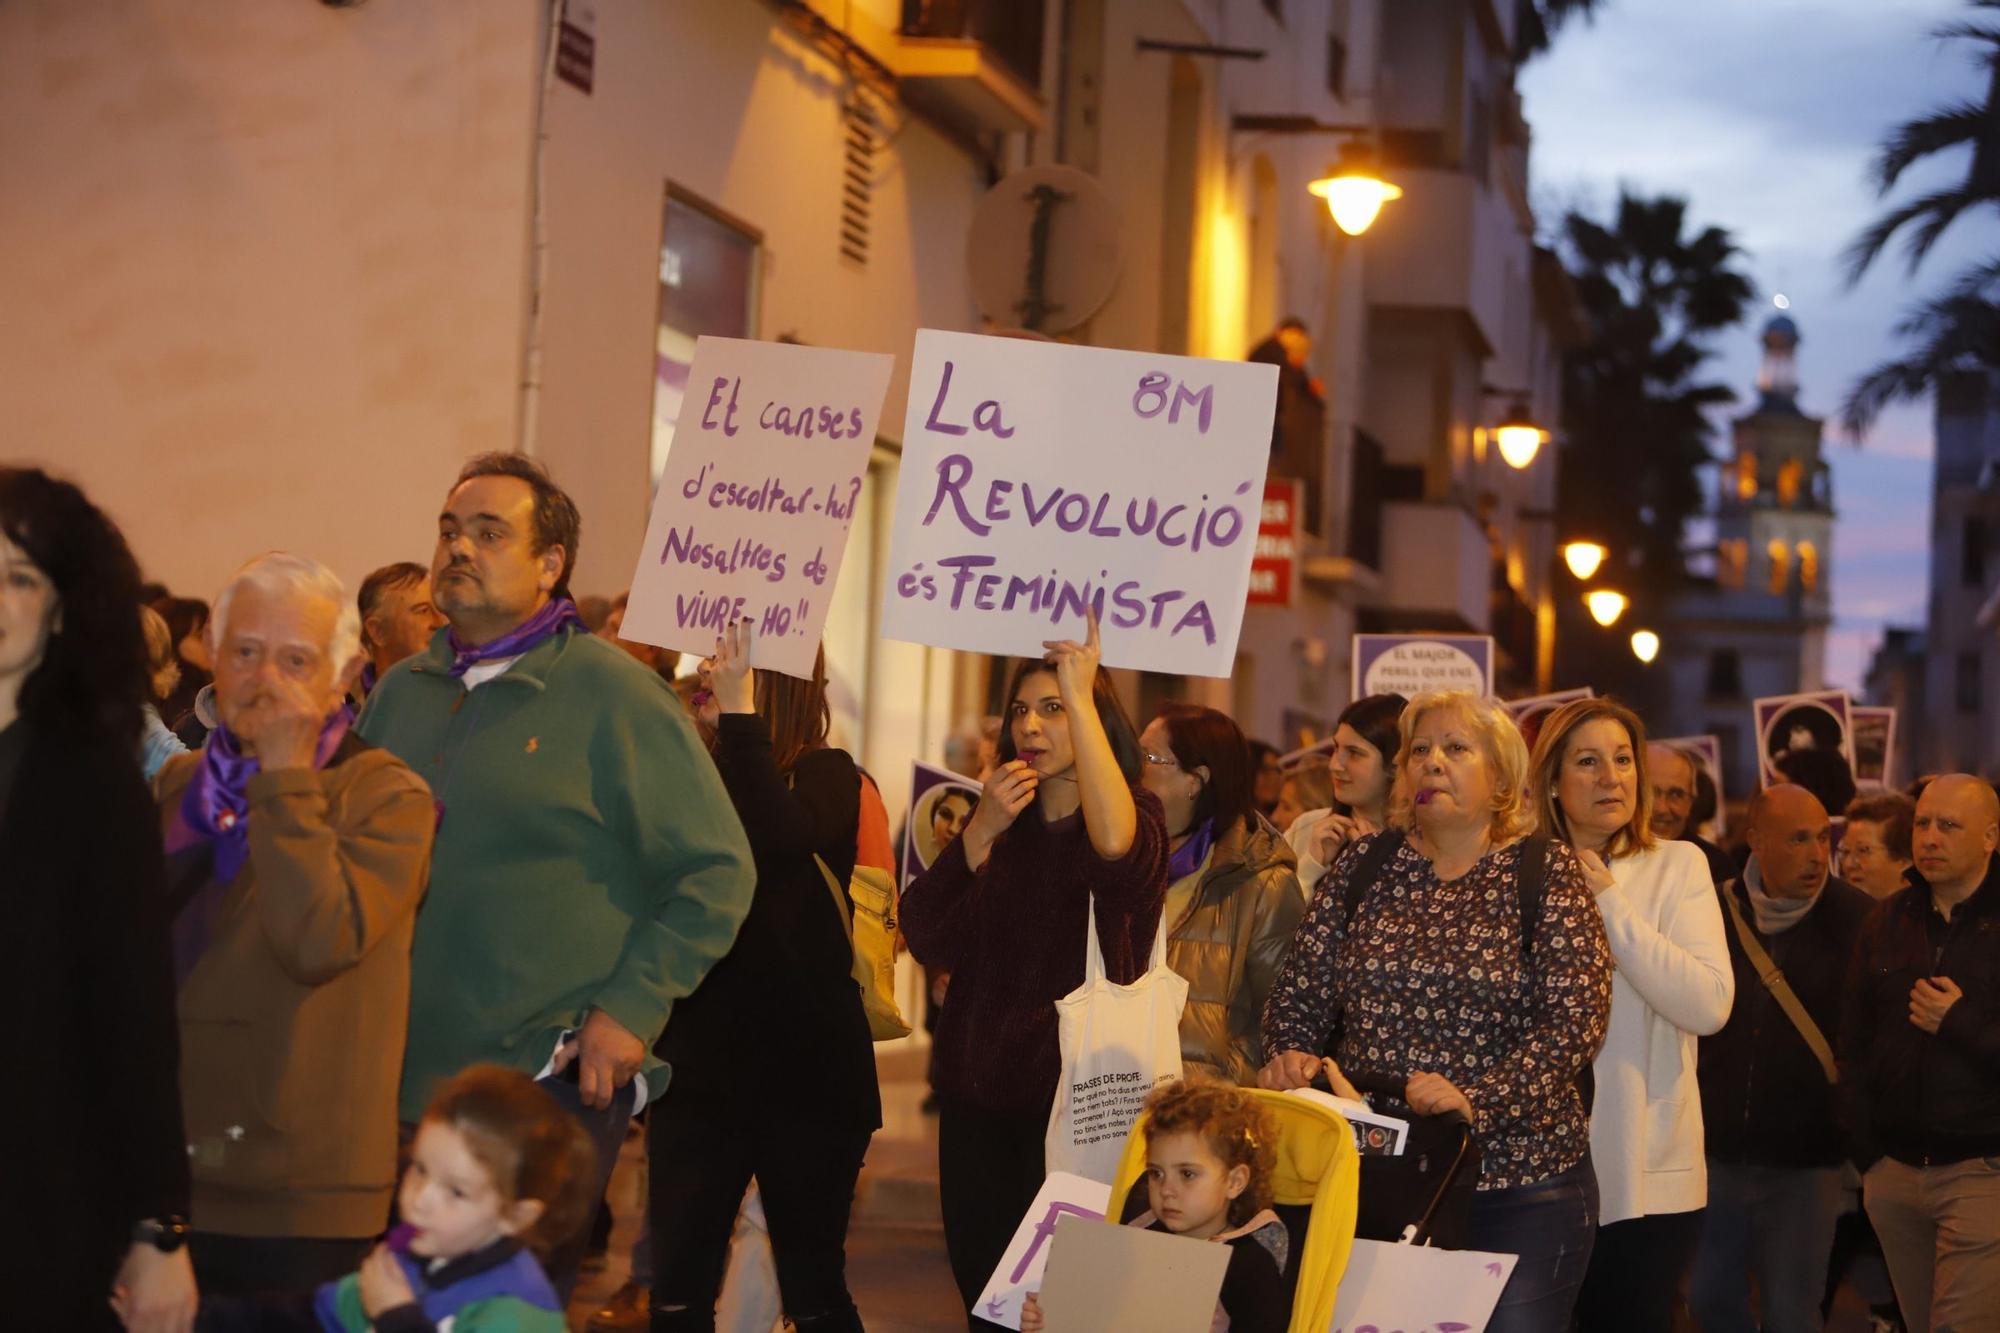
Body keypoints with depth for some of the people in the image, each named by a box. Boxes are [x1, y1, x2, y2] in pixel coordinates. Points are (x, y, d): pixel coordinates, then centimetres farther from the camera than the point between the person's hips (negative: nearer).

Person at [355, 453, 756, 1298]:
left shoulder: (611, 695, -5)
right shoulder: (401, 693, 12)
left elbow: (716, 870, -8)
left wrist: (634, 1007, -14)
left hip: (550, 1081, -5)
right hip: (403, 1081, 5)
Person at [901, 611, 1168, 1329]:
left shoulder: (1140, 817, -5)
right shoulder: (997, 822, 10)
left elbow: (1116, 844, -33)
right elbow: (929, 942, -1)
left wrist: (1081, 695, -31)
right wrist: (982, 832, -13)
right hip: (977, 1095, 5)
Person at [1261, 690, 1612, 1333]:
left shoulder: (1548, 874, -1)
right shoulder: (1365, 865, 8)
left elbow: (1575, 1020, -10)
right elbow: (1299, 993, 10)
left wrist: (1478, 1099, -22)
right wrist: (1290, 1057, -12)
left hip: (1520, 1188, -2)